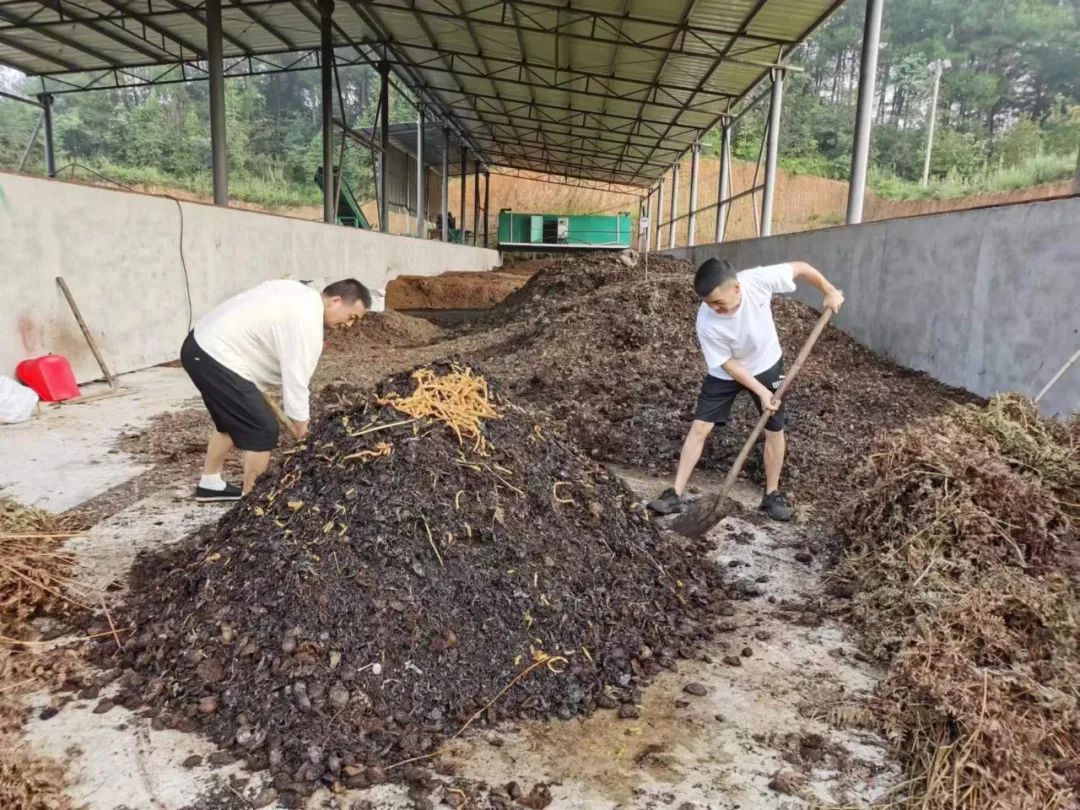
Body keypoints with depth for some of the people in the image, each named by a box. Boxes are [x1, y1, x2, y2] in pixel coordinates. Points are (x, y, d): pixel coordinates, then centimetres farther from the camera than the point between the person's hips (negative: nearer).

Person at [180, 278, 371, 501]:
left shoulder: (300, 293, 12)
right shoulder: (307, 322, -18)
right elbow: (296, 377, -15)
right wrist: (300, 422, -3)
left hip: (202, 343, 11)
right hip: (215, 357, -11)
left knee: (232, 420, 24)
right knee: (263, 429, -5)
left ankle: (210, 483, 35)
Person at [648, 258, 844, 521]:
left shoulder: (758, 279, -33)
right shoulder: (706, 322, -33)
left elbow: (800, 268, -15)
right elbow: (728, 364, -22)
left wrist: (829, 291, -10)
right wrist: (761, 391, -25)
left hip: (766, 365, 2)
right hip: (726, 373, -1)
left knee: (774, 429, 5)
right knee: (700, 427, -6)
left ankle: (772, 494, 24)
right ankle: (676, 494, 2)